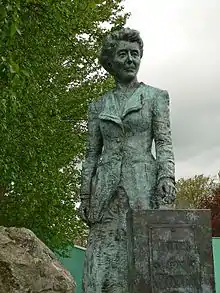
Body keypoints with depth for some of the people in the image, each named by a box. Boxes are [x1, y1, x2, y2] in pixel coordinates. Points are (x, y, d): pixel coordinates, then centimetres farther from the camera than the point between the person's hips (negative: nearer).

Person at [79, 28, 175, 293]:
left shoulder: (156, 96, 11)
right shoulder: (98, 105, 17)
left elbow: (164, 141, 3)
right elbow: (91, 154, 15)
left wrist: (166, 175, -14)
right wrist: (85, 196, 8)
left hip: (142, 183, -2)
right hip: (106, 187, 2)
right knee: (104, 256, -4)